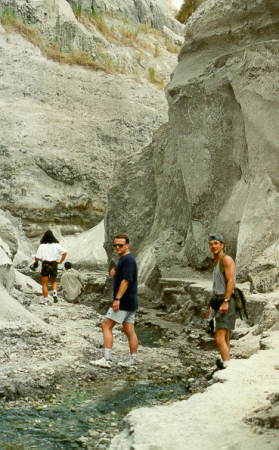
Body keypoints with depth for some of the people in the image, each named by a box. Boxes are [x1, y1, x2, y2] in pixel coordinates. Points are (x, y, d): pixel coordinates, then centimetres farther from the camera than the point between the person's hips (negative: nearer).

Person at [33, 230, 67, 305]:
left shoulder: (42, 246, -9)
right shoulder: (56, 245, -1)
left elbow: (38, 258, -12)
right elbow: (65, 252, -6)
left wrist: (36, 260, 10)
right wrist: (60, 261, 2)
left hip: (45, 264, -3)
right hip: (54, 264, 3)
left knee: (45, 284, 7)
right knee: (53, 281, 24)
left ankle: (45, 300, 6)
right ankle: (55, 294, 0)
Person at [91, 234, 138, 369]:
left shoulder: (128, 260, -15)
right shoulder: (123, 259, 18)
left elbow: (126, 281, -23)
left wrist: (117, 299, -27)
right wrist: (115, 272, 6)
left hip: (124, 301, -10)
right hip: (130, 302, 10)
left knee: (106, 326, -7)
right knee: (129, 331, 9)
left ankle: (107, 359, -9)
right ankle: (133, 362, 11)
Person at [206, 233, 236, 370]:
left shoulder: (226, 259, -8)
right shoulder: (216, 262, 22)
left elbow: (231, 281, -18)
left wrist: (225, 302, -26)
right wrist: (211, 306, 25)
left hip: (226, 302, -10)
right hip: (218, 301, 10)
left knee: (220, 338, -16)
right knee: (225, 337, 14)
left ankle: (226, 365, -17)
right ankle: (224, 362, 21)